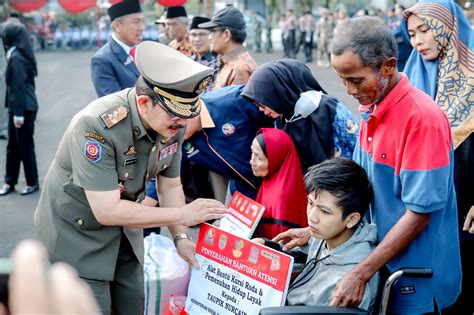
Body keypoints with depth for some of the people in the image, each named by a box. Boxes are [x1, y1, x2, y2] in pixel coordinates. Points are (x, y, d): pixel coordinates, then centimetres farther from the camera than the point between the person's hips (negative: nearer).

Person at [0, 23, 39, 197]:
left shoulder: (16, 58, -18)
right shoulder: (18, 55, 11)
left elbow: (19, 87, -20)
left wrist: (19, 113, -20)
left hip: (24, 109, -9)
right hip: (17, 108, 9)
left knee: (25, 146, 2)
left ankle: (32, 182, 14)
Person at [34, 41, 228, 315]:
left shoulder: (172, 123, -13)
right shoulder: (98, 126, -34)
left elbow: (170, 185, 2)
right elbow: (107, 210, -33)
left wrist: (180, 237, -11)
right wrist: (183, 215, -29)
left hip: (124, 228, 6)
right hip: (77, 232, -6)